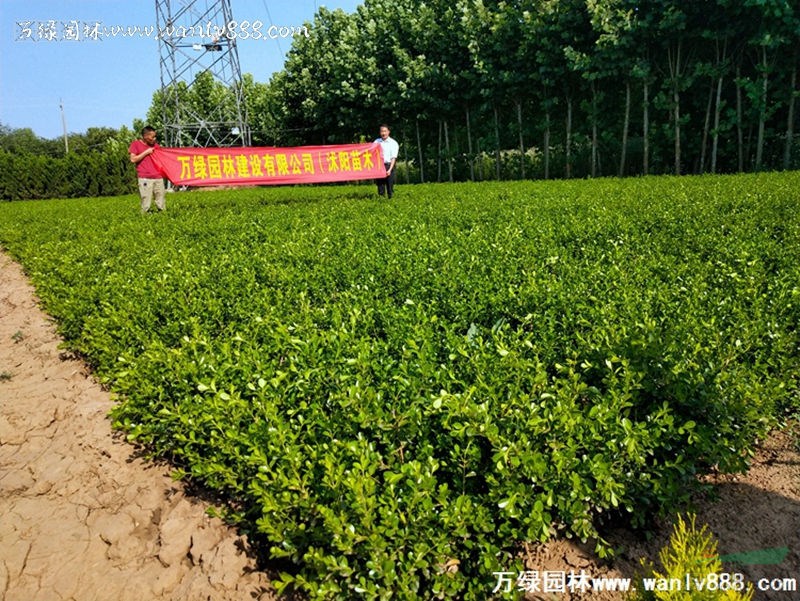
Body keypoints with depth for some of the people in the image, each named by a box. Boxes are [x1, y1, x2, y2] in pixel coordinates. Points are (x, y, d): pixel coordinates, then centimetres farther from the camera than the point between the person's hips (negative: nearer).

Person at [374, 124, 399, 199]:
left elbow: (393, 158, -5)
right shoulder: (376, 142, 13)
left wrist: (390, 169, -16)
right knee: (380, 187, 2)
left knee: (390, 186, -3)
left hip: (388, 166, -3)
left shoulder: (393, 143, 2)